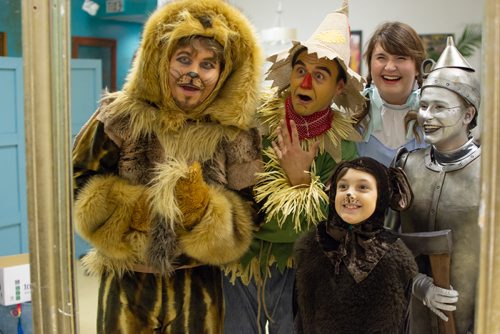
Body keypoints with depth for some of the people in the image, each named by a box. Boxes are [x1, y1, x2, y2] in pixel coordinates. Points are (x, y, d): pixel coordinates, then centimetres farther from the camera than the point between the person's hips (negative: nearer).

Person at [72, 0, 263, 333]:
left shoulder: (236, 134, -8)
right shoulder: (122, 117, -8)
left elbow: (242, 224, -8)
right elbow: (78, 185, -4)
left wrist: (203, 206, -26)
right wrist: (132, 209, -19)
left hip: (197, 286, 0)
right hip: (127, 281, 0)